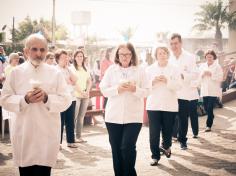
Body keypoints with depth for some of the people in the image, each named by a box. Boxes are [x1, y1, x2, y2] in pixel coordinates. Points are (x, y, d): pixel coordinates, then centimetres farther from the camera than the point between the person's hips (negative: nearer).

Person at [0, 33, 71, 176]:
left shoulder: (55, 73, 3)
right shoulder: (16, 72, 4)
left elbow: (66, 100, 0)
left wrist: (47, 98, -17)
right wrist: (25, 100, -15)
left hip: (47, 134, -1)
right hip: (23, 134, 1)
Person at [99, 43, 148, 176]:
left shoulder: (140, 71, 3)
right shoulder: (111, 70, 5)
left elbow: (146, 92, 2)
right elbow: (104, 90, 2)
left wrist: (135, 89, -17)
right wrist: (117, 89, -15)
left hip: (133, 116, -2)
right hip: (113, 116, 2)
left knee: (128, 147, -11)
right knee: (116, 149, 8)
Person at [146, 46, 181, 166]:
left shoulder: (174, 69, 5)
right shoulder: (149, 69, 7)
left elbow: (178, 86, -5)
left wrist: (167, 81, -18)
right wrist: (153, 81, -15)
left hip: (169, 105, 0)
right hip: (153, 105, 0)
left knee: (167, 130, 10)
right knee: (154, 132, -5)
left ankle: (166, 146, 40)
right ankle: (155, 155, 4)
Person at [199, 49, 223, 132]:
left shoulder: (217, 66, 0)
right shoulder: (202, 66, 12)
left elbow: (220, 78, -9)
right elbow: (199, 78, 10)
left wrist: (211, 74, -16)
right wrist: (203, 74, -9)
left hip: (213, 90, -4)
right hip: (204, 90, 4)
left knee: (210, 108, -10)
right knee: (206, 107, 8)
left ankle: (209, 125, -4)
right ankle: (211, 117, 36)